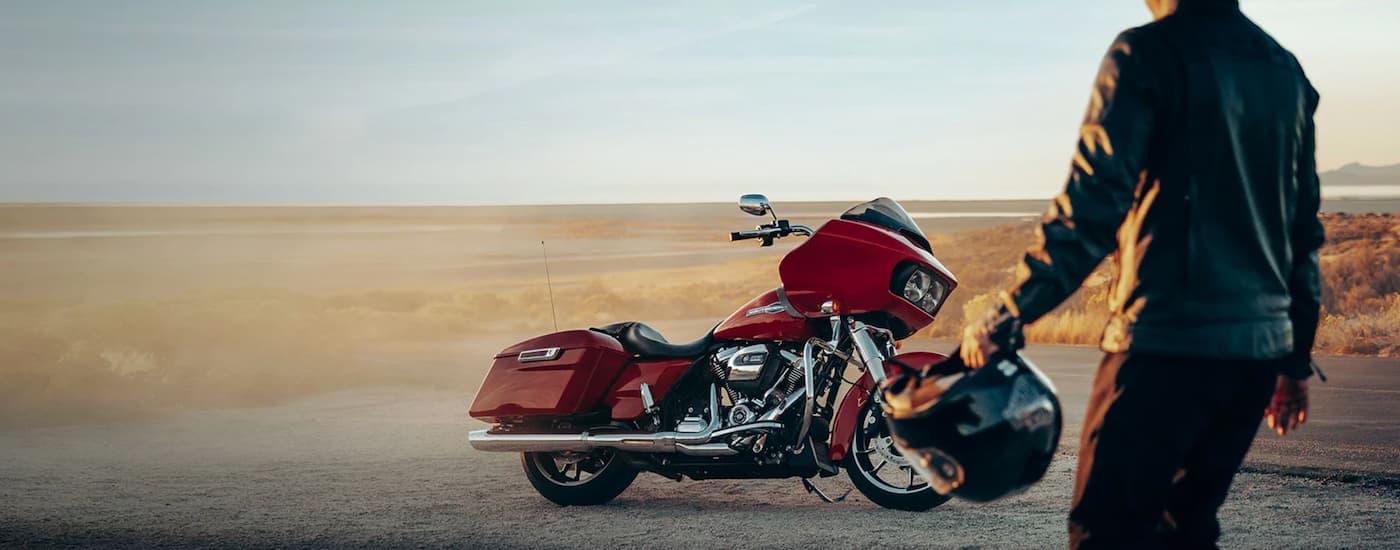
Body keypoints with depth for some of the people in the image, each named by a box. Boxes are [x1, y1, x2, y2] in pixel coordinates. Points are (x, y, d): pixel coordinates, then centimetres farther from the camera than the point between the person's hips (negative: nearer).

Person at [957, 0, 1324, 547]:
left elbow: (1091, 206, -17)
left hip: (1165, 342, -7)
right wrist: (1296, 361, 24)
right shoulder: (1284, 67, 14)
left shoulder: (1147, 53, -7)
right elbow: (1304, 230, 17)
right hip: (1260, 347, 7)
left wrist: (1005, 318, -17)